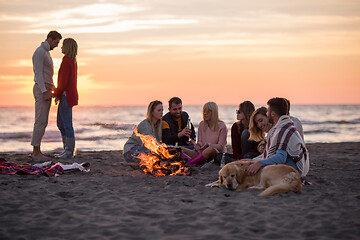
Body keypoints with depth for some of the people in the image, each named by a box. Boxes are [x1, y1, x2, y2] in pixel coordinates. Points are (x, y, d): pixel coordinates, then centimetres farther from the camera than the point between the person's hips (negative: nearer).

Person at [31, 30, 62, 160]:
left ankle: (36, 151, 10)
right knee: (41, 121, -10)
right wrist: (45, 92, -24)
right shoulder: (39, 52, -13)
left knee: (43, 122, 8)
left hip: (46, 91, 10)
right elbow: (38, 73, -20)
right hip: (42, 90, -10)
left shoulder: (46, 53, 20)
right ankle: (36, 152, -9)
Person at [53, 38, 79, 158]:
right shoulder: (73, 61, 15)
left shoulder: (66, 61, -15)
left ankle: (69, 152, 1)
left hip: (66, 96, -10)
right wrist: (58, 94, 18)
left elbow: (64, 81, -19)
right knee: (60, 124, 14)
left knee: (67, 125, -4)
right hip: (70, 94, 10)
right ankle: (67, 150, 18)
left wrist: (56, 94, -7)